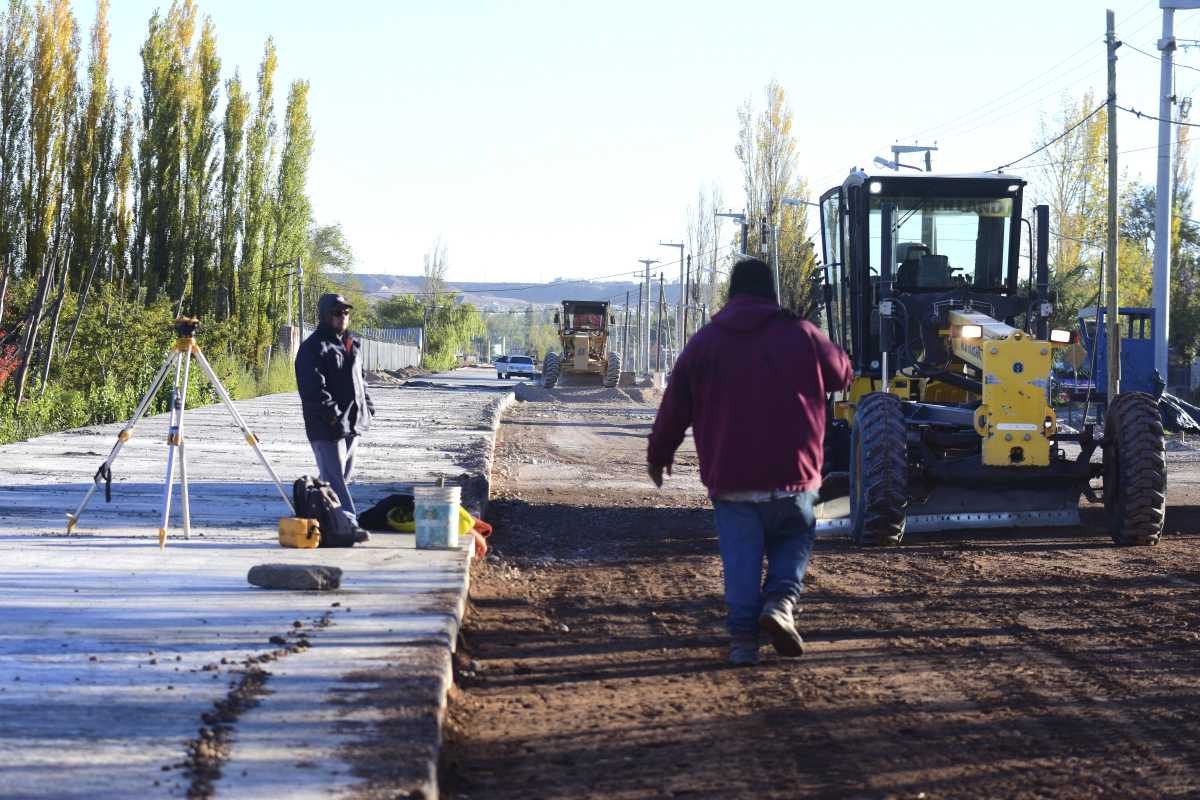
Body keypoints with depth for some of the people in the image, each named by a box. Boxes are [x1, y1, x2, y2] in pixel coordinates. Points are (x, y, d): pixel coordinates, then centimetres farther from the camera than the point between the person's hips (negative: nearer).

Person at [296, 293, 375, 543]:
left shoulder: (350, 345, 18)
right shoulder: (313, 348, -10)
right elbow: (312, 387, -18)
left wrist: (367, 407, 17)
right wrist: (331, 414, -23)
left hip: (353, 423, 9)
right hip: (327, 427, -9)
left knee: (343, 475, 14)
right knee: (334, 476, -10)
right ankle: (348, 523, -16)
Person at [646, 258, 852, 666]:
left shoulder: (703, 343, 5)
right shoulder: (801, 335, 1)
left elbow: (674, 409, 9)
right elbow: (842, 373, 18)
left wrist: (658, 455, 24)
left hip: (730, 482, 1)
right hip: (792, 476, 0)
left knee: (741, 556, 7)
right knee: (794, 540, 18)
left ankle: (743, 636, -3)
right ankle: (780, 600, -6)